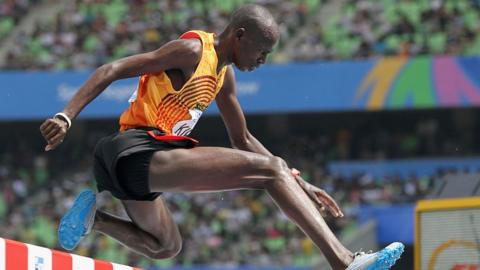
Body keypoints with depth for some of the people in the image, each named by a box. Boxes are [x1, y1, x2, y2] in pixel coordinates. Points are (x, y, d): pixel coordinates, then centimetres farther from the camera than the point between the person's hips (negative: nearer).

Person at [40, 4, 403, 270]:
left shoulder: (224, 75, 18)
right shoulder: (192, 50, -10)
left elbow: (243, 140, 28)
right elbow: (112, 71, -16)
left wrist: (299, 186, 21)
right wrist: (66, 118, -28)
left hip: (138, 166, 10)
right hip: (139, 151, -10)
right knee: (270, 169, -17)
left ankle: (93, 217, 14)